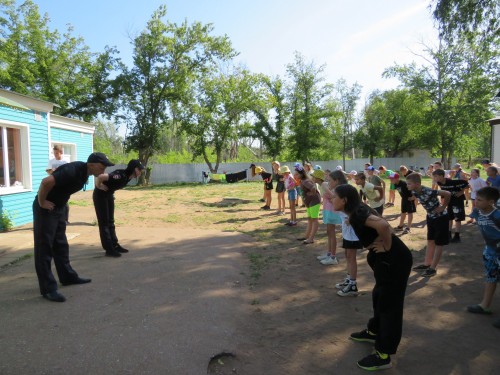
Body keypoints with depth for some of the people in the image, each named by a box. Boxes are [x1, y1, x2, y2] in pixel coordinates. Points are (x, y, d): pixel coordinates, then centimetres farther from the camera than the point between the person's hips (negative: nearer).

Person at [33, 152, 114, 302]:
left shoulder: (84, 172, 2)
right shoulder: (73, 171, -27)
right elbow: (46, 182, -35)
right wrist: (42, 202, -23)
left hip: (58, 208, 9)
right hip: (46, 208, -9)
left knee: (61, 245, 17)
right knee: (44, 248, -3)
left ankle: (68, 276, 29)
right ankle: (48, 289, 2)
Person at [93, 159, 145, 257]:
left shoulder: (128, 177, -4)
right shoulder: (121, 175, -31)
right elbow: (101, 177, -41)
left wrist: (110, 188, 10)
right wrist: (99, 186, -24)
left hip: (109, 195, 9)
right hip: (100, 195, -9)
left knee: (110, 221, 13)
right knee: (104, 222, -4)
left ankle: (115, 245, 21)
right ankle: (109, 249, 0)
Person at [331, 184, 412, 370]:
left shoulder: (357, 213, -21)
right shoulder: (357, 211, 8)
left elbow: (383, 225, -36)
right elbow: (380, 224, 19)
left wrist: (387, 247, -22)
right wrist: (384, 245, 9)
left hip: (394, 259, -10)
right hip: (386, 258, 10)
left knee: (389, 302, 1)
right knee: (379, 296, 24)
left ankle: (383, 356, 14)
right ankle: (374, 332, 45)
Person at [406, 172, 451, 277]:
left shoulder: (428, 191, -33)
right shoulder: (414, 192, -9)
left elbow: (448, 194, -32)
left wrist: (443, 207, -22)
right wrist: (429, 211, 6)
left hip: (441, 217, -8)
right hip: (431, 217, 8)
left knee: (439, 244, 4)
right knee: (430, 241, 16)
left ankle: (433, 268, 10)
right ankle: (426, 264, 27)